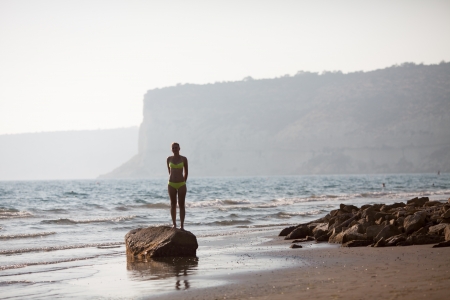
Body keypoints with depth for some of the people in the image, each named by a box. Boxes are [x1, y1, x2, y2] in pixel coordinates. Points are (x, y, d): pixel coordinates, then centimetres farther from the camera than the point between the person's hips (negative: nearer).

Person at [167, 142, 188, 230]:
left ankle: (182, 225, 0)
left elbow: (186, 172, 8)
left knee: (181, 205, -1)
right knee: (173, 205, 4)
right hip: (171, 184, 2)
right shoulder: (169, 159, 4)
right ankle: (174, 224, 9)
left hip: (181, 184, -2)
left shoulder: (184, 159, 0)